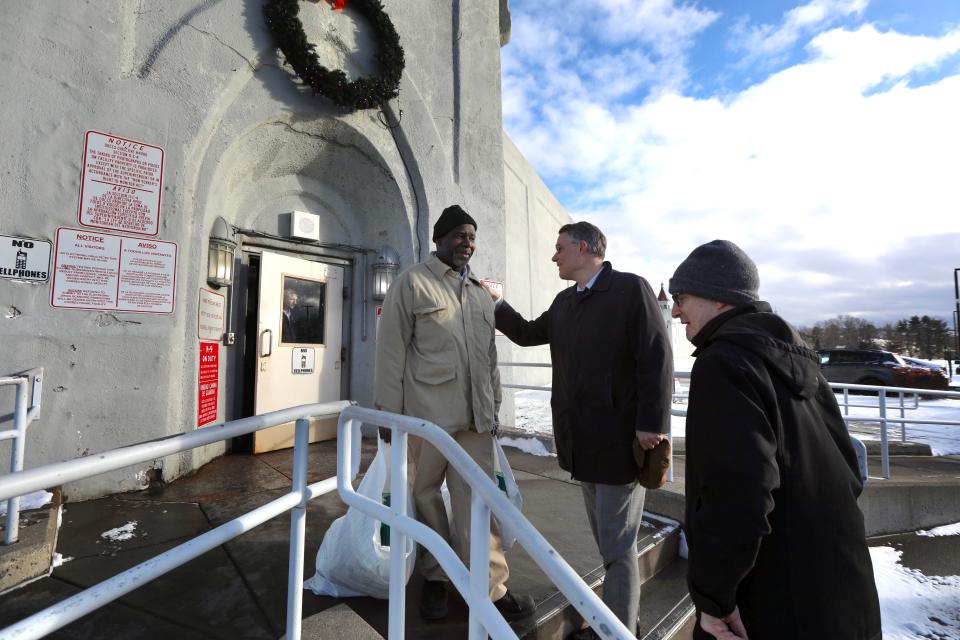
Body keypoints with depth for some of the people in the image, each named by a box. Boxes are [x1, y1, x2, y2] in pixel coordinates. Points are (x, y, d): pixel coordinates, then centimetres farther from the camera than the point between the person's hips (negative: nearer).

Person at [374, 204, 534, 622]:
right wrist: (390, 413, -6)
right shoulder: (412, 283, 0)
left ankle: (491, 588, 19)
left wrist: (493, 406, 17)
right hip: (425, 412, -4)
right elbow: (391, 350, -4)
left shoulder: (480, 293, 17)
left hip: (474, 415, 4)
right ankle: (434, 578, 31)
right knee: (425, 495, 10)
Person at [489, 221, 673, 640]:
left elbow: (657, 359, -16)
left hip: (621, 441, -7)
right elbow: (528, 334, 25)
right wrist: (495, 302, 20)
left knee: (618, 546, 5)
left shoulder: (631, 289, -11)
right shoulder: (564, 303, 12)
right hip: (583, 441, 8)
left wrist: (651, 426, -19)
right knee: (608, 540, 21)